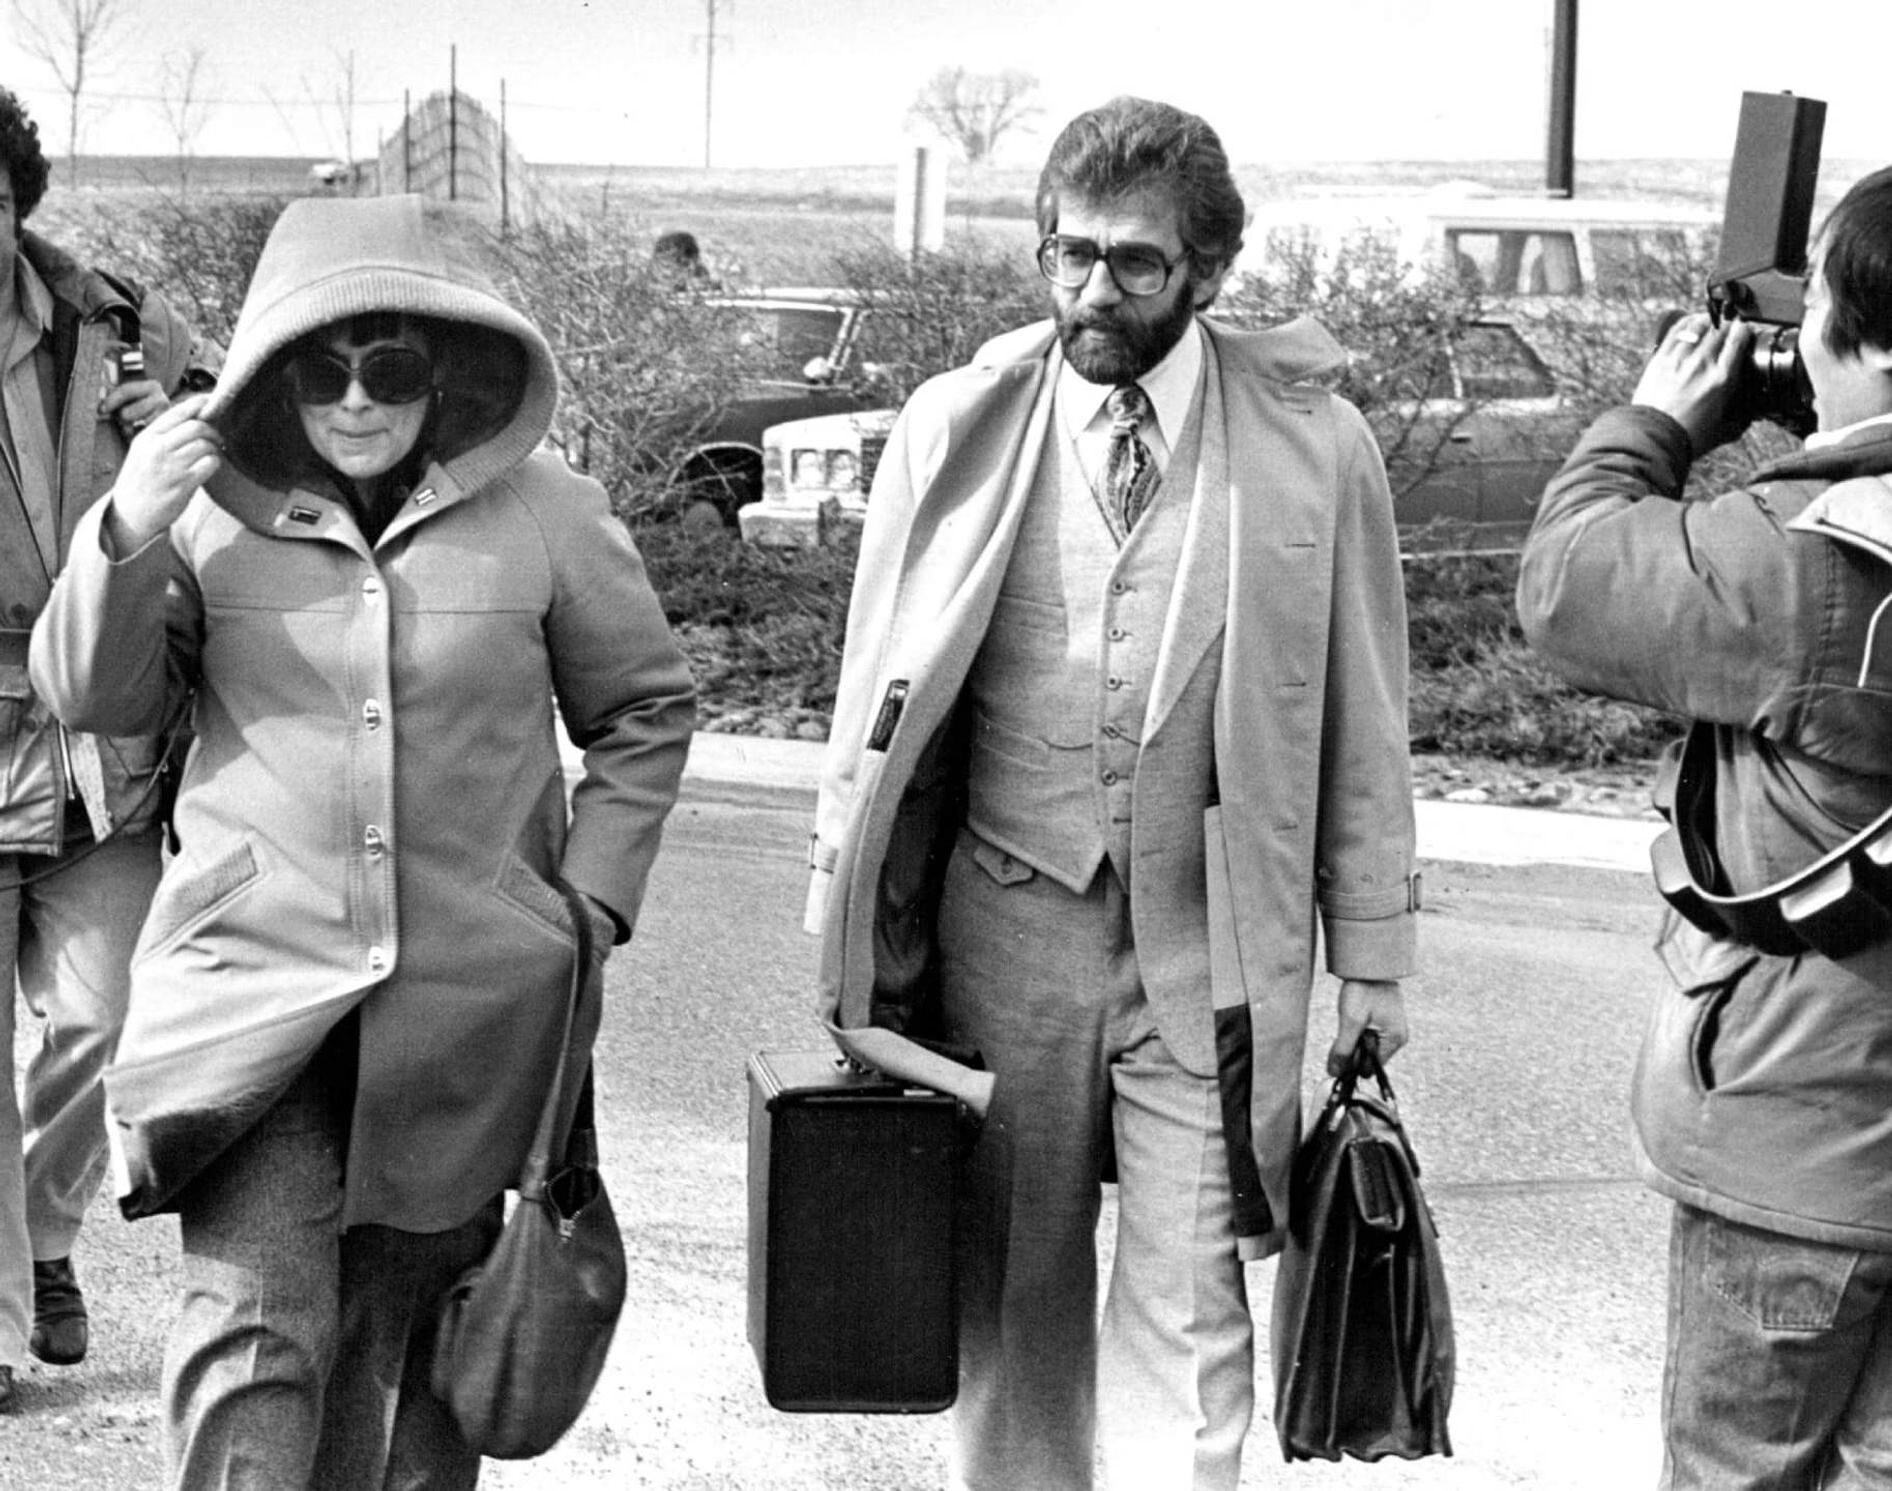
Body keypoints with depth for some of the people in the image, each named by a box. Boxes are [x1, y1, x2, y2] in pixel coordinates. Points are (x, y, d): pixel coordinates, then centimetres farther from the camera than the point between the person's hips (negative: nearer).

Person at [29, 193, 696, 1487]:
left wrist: (592, 895, 0)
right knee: (250, 1327, -13)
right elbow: (95, 698, 4)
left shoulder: (548, 516, -2)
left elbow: (647, 708, 10)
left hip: (467, 999, 1)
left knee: (409, 1324, 15)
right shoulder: (212, 506, -1)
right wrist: (127, 533, -12)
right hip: (256, 978, -1)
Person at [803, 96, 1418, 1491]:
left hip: (1210, 942, -1)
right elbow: (881, 700, 5)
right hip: (1004, 920, 2)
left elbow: (1362, 721, 3)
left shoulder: (1314, 446, -3)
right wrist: (856, 943, 5)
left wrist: (1373, 959, 5)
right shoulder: (959, 429, 0)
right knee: (1012, 1290, 12)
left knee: (1188, 1312, -2)